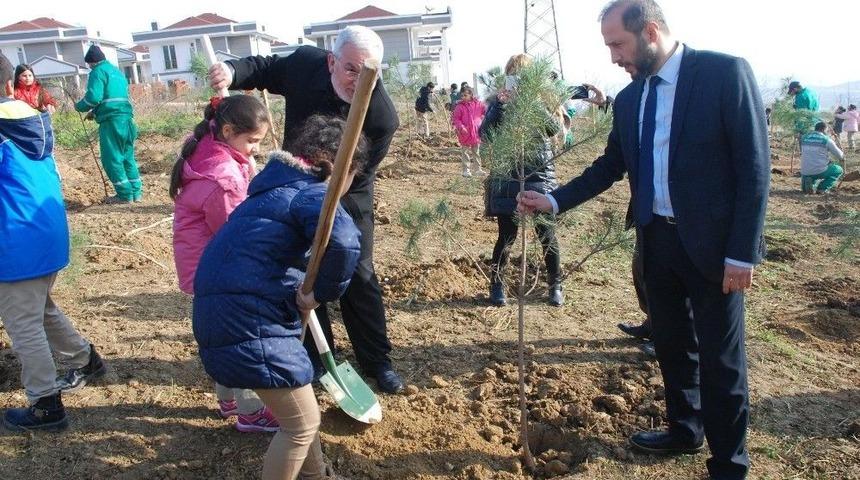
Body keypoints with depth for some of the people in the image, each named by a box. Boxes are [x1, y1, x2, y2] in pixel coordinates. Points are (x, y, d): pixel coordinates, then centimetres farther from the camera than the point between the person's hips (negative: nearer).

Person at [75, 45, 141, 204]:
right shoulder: (117, 71, 23)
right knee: (128, 157, 13)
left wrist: (79, 106, 6)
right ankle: (136, 192, 13)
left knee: (112, 158, -2)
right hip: (126, 118, 8)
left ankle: (125, 194, -3)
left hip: (111, 120, -8)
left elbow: (94, 97, -14)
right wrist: (95, 112, 25)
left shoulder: (98, 71, -3)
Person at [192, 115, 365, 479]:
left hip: (226, 312, 10)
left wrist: (307, 293, 37)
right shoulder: (311, 193, -11)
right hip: (248, 323, -10)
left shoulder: (280, 187, 19)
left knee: (299, 406, 25)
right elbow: (344, 241, -34)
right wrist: (322, 293, -18)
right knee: (303, 423, 3)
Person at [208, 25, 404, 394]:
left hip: (346, 201, -3)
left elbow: (351, 177, -24)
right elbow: (264, 68, 1)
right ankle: (315, 361, 25)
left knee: (358, 279, 1)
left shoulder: (382, 117, -30)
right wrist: (232, 71, -20)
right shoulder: (304, 63, -19)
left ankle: (377, 361, 18)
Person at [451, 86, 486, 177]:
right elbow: (455, 118, -8)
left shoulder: (478, 104, -1)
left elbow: (486, 110, 10)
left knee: (476, 152, 15)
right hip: (465, 133, -3)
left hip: (476, 132, 3)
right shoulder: (460, 106, -8)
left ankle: (478, 168, 26)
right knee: (465, 152, 5)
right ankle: (466, 170, 13)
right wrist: (461, 127, -21)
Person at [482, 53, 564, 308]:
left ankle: (555, 284, 25)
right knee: (506, 237, 5)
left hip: (540, 178, 1)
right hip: (508, 181, 0)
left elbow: (554, 129, -16)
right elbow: (485, 135, -12)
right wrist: (500, 105, -22)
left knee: (547, 236, 7)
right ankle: (496, 284, 23)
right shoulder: (498, 103, 1)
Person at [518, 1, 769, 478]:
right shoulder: (628, 98, 6)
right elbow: (611, 166, 13)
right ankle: (684, 430, 40)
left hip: (712, 243, -6)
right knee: (671, 343, 19)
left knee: (720, 357, 4)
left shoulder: (725, 72, -12)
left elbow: (753, 166, -14)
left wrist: (742, 252, -16)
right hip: (656, 239, 6)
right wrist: (554, 200, 3)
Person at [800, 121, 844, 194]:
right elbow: (840, 155, 4)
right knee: (838, 170, 23)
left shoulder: (804, 138, 9)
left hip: (804, 172, 5)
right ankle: (822, 188, 4)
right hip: (819, 171, -5)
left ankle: (811, 183, 7)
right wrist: (842, 157, 32)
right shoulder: (826, 140, -4)